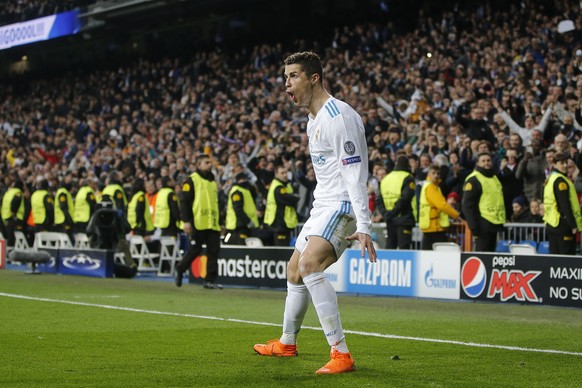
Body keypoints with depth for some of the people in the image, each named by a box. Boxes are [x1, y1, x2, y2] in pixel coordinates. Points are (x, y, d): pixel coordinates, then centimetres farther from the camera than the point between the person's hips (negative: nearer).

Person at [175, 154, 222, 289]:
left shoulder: (213, 181, 20)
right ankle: (180, 270, 20)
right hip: (198, 223, -6)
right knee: (194, 250, -2)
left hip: (213, 224, 6)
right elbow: (184, 201, -7)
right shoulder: (192, 180, -2)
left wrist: (221, 222, 23)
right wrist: (186, 221, -15)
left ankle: (210, 280, 0)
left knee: (214, 251, -2)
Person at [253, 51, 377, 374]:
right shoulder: (314, 120, 15)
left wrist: (363, 227, -29)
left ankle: (341, 354, -32)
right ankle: (286, 344, 43)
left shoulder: (338, 117, -17)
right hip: (323, 206, 11)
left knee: (309, 264, -30)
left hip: (343, 207, -11)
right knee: (295, 272, 21)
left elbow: (355, 175, -23)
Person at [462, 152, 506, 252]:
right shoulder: (473, 180, -9)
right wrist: (473, 226, -20)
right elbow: (468, 205, -14)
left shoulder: (495, 178, 19)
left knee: (490, 251, 12)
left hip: (495, 223, 9)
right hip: (483, 224, -9)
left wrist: (501, 222, 22)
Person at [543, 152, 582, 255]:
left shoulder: (550, 179, 16)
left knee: (554, 254, 10)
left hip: (550, 223, 9)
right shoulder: (560, 180, -12)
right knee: (567, 254, -8)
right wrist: (573, 225, -18)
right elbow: (565, 205, -18)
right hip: (562, 223, -9)